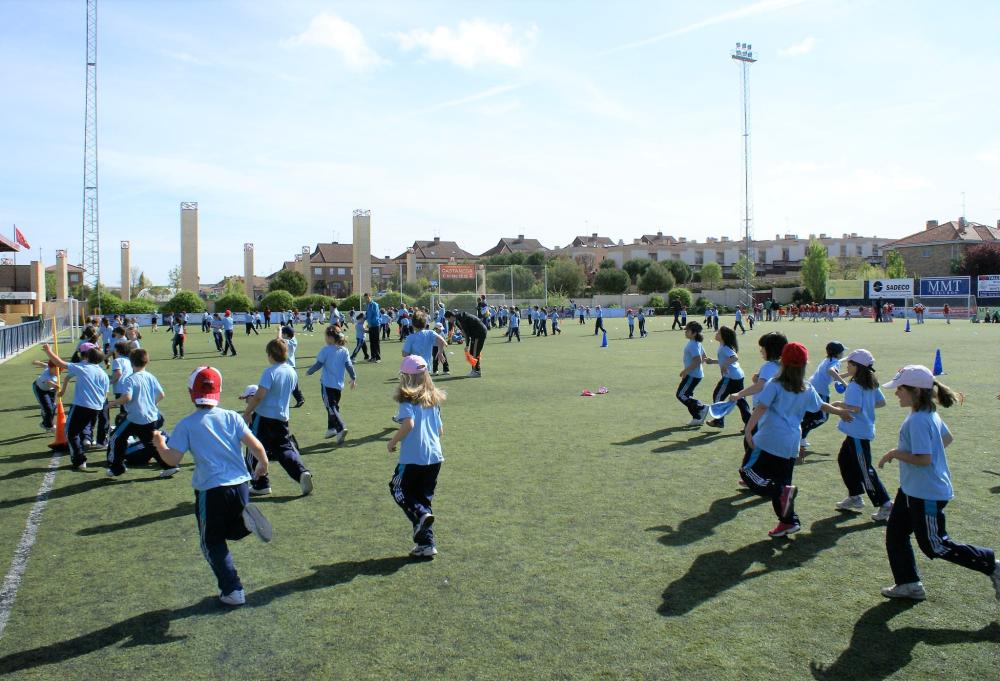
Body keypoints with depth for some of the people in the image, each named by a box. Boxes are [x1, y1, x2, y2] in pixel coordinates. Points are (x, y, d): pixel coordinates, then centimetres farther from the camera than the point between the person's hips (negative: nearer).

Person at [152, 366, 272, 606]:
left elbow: (172, 459, -7)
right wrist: (263, 465, 15)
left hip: (210, 490, -3)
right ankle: (247, 520, -10)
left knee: (213, 542, 15)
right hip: (240, 485, 3)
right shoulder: (231, 417, 2)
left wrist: (159, 443, 13)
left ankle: (232, 590, 12)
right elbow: (256, 446, -3)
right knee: (234, 531, 25)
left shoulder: (186, 424, -5)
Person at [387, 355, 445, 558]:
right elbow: (440, 430, 13)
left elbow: (409, 423, -25)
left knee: (398, 489, 16)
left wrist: (393, 442, -12)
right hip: (435, 457, 6)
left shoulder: (408, 399, -9)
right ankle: (427, 543, 14)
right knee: (424, 497, 15)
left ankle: (420, 514, -8)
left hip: (413, 458, -6)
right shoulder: (433, 400, 10)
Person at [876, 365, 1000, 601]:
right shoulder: (930, 414, 5)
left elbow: (923, 459, -30)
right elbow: (947, 438, 19)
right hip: (911, 489, 10)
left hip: (926, 495, -10)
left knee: (935, 546, 5)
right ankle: (909, 584, 25)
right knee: (895, 535, 14)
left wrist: (895, 453, -17)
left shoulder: (917, 421, -26)